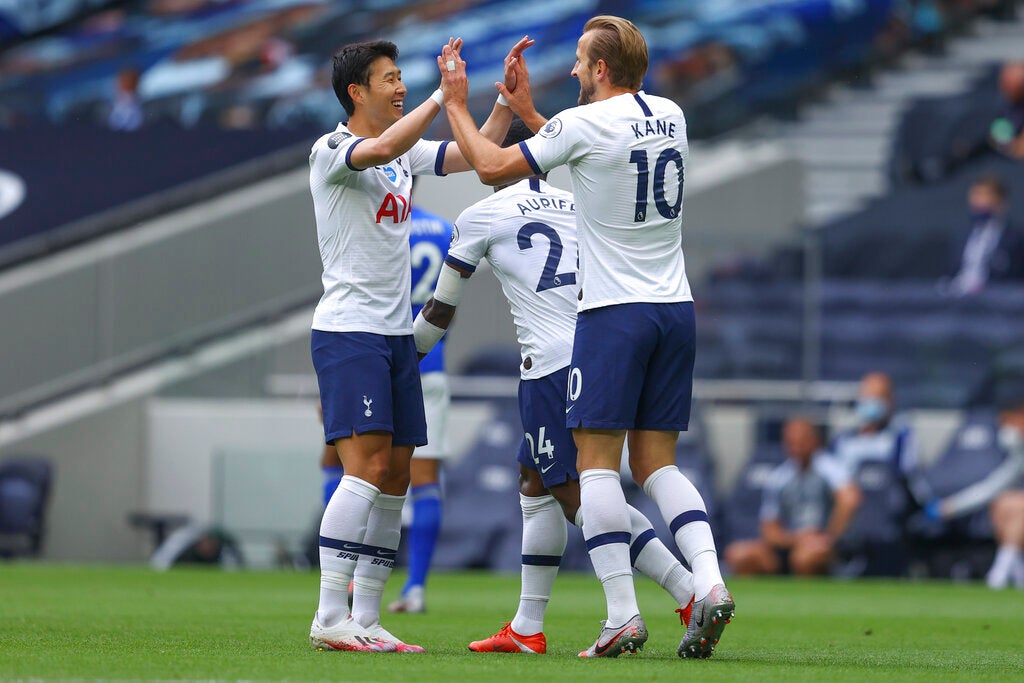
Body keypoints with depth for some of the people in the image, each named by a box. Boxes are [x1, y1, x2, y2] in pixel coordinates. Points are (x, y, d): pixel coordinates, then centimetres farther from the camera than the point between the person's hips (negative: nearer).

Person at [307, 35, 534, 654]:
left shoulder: (407, 152, 16)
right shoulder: (331, 150, -8)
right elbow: (382, 149, -29)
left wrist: (507, 98, 5)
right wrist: (445, 96, -26)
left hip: (397, 335, 8)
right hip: (348, 330, -8)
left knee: (395, 479, 5)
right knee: (367, 467, -17)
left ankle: (366, 620, 7)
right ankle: (330, 619, -18)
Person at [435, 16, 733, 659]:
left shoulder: (584, 124, -10)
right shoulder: (670, 116, 10)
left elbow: (493, 168, -2)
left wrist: (456, 103, 12)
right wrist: (528, 111, 32)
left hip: (614, 314, -6)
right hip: (676, 309, 6)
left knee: (597, 462, -3)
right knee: (657, 462, 10)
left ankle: (624, 616, -11)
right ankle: (709, 584, -10)